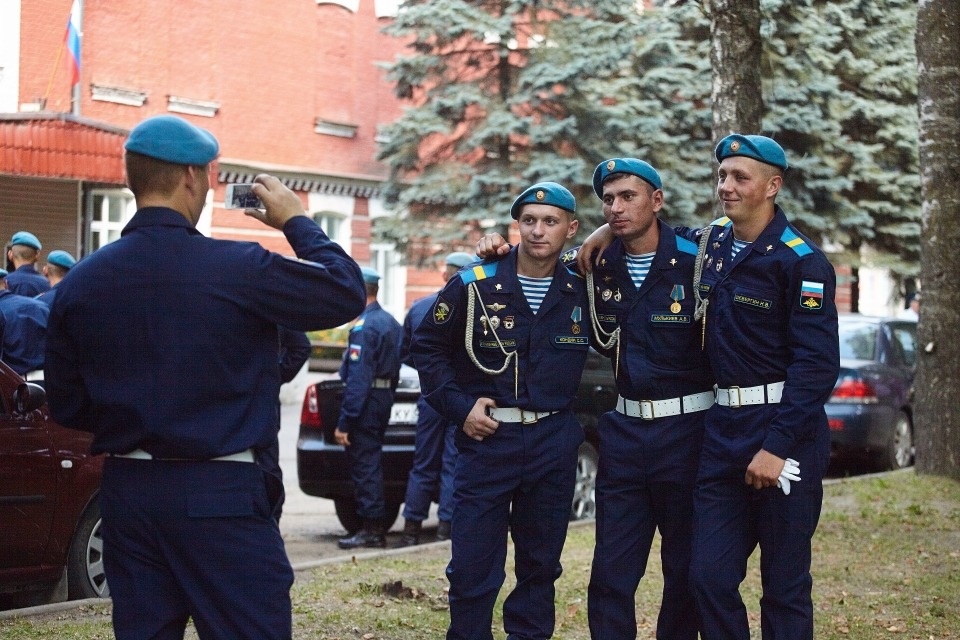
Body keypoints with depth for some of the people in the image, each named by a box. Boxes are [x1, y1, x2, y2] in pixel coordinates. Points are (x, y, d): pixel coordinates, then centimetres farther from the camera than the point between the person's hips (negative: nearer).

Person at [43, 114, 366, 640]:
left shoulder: (79, 283, 2)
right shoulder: (240, 268, -13)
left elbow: (65, 405, 9)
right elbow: (346, 293, -3)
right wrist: (297, 222, 10)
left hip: (127, 492, 5)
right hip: (220, 496, -5)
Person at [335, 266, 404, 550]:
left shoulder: (364, 327, -18)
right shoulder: (390, 322, 12)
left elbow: (357, 379, -22)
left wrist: (344, 422, -20)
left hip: (366, 402, -10)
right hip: (385, 397, 10)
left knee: (364, 465, -4)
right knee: (371, 462, 15)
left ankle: (372, 529, -1)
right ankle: (376, 528, 19)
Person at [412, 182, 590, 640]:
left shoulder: (581, 292, 3)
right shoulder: (474, 285, -4)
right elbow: (427, 347, 3)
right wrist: (459, 407, -4)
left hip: (554, 444, 3)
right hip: (487, 436, -2)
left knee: (541, 564, 10)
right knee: (472, 568, -3)